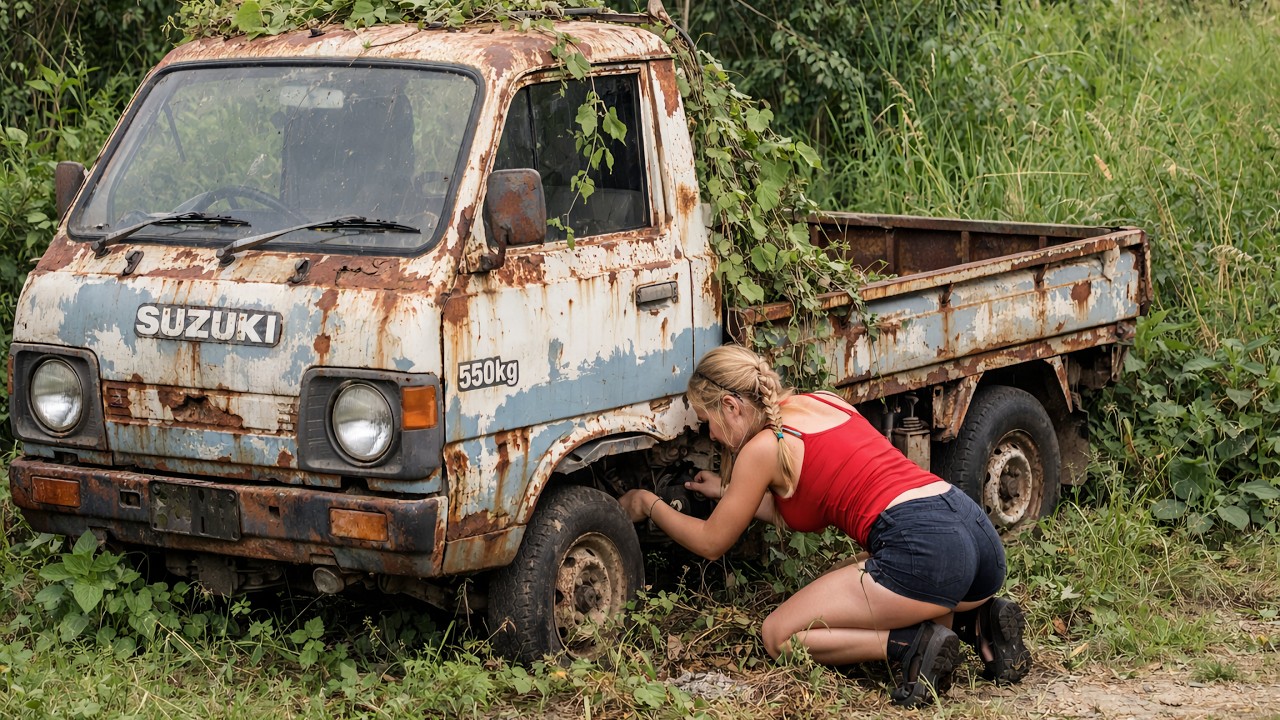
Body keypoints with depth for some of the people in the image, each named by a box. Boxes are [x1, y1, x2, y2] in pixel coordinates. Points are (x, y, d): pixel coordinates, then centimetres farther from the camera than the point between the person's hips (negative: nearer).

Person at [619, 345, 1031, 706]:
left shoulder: (764, 448, 0)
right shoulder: (824, 402, 22)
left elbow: (710, 543, 15)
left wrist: (648, 504, 30)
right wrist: (728, 492, 41)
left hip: (921, 549, -8)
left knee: (778, 635, 7)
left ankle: (911, 646, -10)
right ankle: (978, 621, 9)